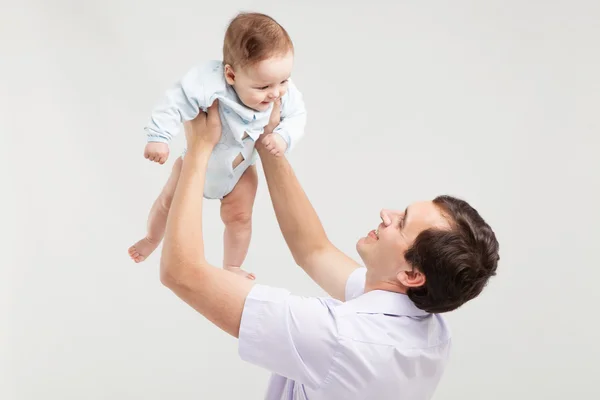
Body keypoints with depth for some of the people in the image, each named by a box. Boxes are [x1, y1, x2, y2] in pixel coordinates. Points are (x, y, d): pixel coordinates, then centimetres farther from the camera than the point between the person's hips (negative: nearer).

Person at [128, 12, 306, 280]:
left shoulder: (284, 93, -31)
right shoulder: (209, 83, -46)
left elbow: (297, 116, -13)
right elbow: (176, 103, -36)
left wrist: (284, 137, -31)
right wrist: (158, 137, -34)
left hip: (241, 170, 2)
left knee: (239, 217, 3)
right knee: (169, 202, 16)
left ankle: (232, 267, 31)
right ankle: (152, 239, 49)